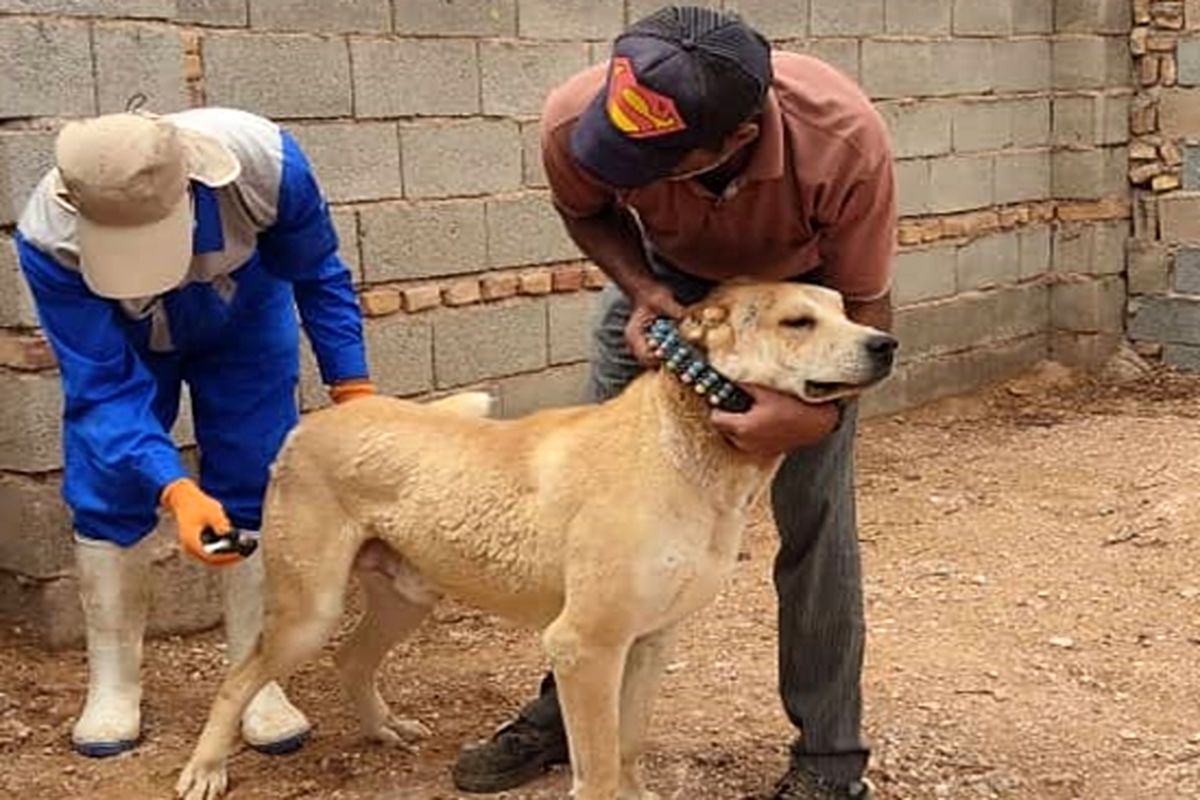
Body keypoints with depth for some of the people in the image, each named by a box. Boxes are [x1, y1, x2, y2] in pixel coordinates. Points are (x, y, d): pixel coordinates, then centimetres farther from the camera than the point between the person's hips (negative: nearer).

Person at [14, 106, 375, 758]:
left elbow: (319, 275, -18)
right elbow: (104, 386, -32)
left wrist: (352, 389, -18)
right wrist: (174, 490, -46)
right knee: (106, 497, -5)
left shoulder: (261, 159, -39)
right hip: (120, 342, 0)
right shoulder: (49, 236, -38)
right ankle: (111, 687, 9)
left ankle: (257, 681, 6)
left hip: (245, 325, 0)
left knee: (252, 494, -5)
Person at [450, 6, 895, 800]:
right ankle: (566, 710, 22)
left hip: (804, 286, -2)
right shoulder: (576, 115, -35)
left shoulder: (845, 141, -41)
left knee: (814, 518, -7)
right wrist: (640, 290, -28)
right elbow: (586, 209, -9)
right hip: (667, 273, 3)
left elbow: (864, 304, -25)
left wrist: (820, 410, -44)